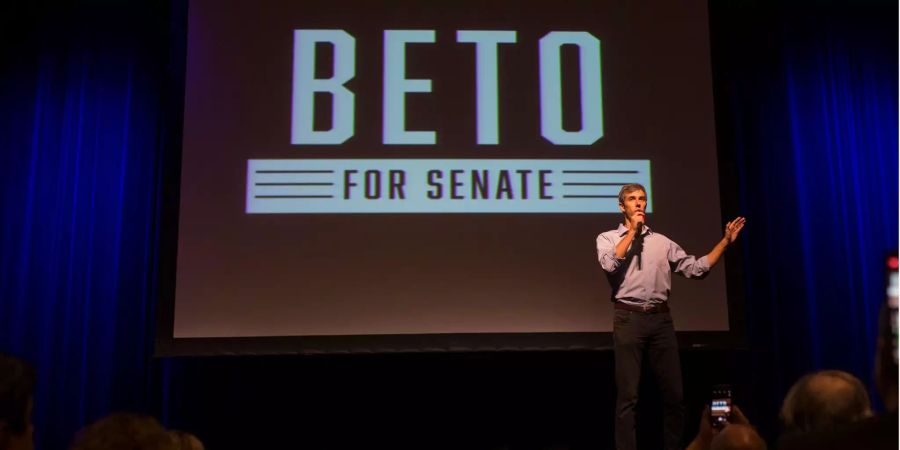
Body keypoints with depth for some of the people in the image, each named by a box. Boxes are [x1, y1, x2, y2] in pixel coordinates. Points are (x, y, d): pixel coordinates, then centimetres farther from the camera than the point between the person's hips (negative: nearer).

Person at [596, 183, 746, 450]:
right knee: (628, 395, -3)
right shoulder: (607, 238, 8)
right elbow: (609, 264, -14)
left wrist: (726, 241, 7)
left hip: (661, 319, 3)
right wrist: (633, 231, -5)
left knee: (673, 392, 5)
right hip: (628, 320, -3)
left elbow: (696, 268, 12)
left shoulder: (662, 242, 16)